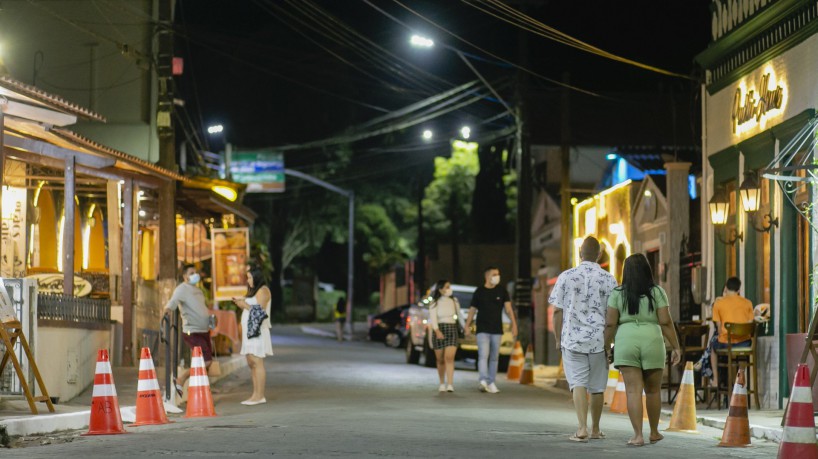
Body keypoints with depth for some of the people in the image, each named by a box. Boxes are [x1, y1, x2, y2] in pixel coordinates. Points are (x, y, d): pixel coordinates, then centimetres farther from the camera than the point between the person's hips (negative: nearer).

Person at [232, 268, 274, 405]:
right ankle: (256, 395, 7)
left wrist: (245, 305, -11)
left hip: (257, 332, -10)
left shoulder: (263, 290, -7)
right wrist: (241, 304, 10)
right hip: (250, 331, 10)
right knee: (251, 364, 7)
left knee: (257, 363, -12)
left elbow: (260, 310, -16)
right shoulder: (254, 291, 22)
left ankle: (260, 396, -13)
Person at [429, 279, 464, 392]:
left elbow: (459, 315, 17)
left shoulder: (454, 301, 7)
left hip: (452, 330, 0)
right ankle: (442, 384, 24)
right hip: (439, 331, 0)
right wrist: (437, 331, -27)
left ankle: (450, 385, -22)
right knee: (440, 360, 7)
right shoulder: (435, 303, -1)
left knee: (449, 358, -16)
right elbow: (433, 318, -13)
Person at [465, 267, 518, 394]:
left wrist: (514, 324, -12)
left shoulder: (502, 291, 4)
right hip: (482, 329, -2)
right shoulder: (479, 292, 2)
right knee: (483, 355, -15)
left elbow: (508, 308, -2)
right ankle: (483, 381, -26)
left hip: (497, 330, 2)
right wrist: (467, 326, 2)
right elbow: (472, 309, 7)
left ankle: (491, 383, 13)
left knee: (494, 357, 6)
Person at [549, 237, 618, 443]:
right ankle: (595, 430, 23)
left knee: (578, 383, -2)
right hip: (599, 340, 1)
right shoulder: (608, 279, 1)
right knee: (597, 386, 12)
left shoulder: (566, 277, -1)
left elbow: (557, 311, -1)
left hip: (572, 339, -1)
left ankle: (582, 428, -17)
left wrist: (558, 339, 8)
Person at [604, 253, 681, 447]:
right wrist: (676, 347, 3)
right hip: (652, 341, 0)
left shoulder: (617, 294, 3)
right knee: (652, 390, 14)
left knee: (633, 390, -3)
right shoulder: (657, 292, 2)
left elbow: (611, 324, -1)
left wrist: (606, 347, 6)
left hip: (626, 340, 0)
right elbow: (666, 322, -3)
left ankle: (638, 435, -10)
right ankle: (654, 432, 25)